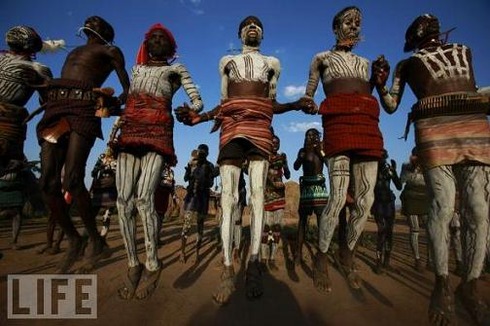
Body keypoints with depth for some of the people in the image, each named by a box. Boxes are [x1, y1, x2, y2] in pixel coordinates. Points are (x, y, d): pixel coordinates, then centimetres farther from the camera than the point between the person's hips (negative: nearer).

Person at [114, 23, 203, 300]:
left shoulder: (176, 69, 20)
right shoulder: (136, 69, 32)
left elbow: (197, 101, 11)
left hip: (158, 133, -4)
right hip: (129, 132, 5)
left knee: (144, 198, -20)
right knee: (124, 200, -9)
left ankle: (152, 265, -6)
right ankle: (133, 265, 2)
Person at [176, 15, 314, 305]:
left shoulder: (272, 63, 24)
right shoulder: (227, 61, 25)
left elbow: (272, 104, 17)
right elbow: (224, 103, 18)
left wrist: (297, 104, -1)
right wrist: (200, 116, 2)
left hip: (260, 127, 0)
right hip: (231, 126, 0)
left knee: (258, 193, -11)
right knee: (229, 195, -11)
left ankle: (254, 265, -9)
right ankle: (228, 269, -11)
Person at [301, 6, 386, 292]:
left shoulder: (364, 62, 31)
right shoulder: (321, 58, 20)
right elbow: (308, 96, 17)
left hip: (368, 124, 5)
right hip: (338, 122, -4)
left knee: (366, 199, -3)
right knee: (339, 197, -16)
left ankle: (347, 253, 16)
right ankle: (322, 258, 2)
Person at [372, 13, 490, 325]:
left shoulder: (463, 50, 31)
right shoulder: (407, 64, 20)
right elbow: (391, 105, 9)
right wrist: (382, 84, -3)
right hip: (435, 129, -3)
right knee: (443, 206, -12)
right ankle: (442, 283, 0)